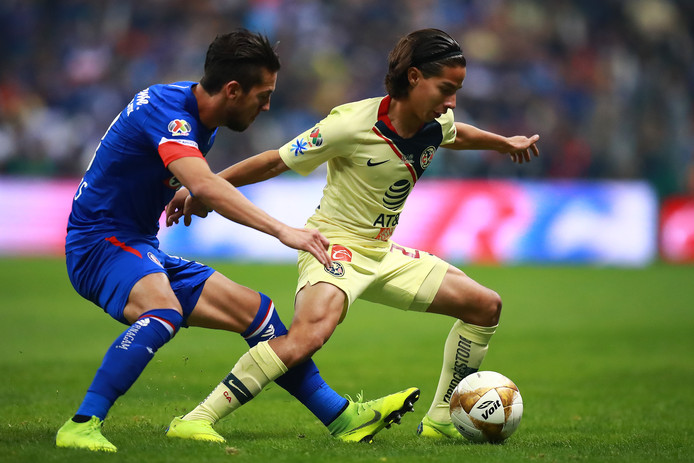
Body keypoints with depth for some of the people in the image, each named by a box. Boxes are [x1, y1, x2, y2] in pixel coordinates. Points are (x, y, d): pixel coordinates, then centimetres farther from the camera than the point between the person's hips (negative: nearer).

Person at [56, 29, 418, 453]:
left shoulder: (201, 117, 8)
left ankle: (341, 417, 11)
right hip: (99, 243, -9)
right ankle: (82, 426, -36)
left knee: (255, 310, 5)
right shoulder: (166, 108, -22)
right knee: (165, 310, -38)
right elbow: (203, 186, -39)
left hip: (143, 250, 9)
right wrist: (282, 230, -44)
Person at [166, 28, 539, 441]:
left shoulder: (436, 124, -1)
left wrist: (505, 143, 42)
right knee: (310, 334, -38)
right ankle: (195, 420, -35)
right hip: (336, 243, -9)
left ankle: (439, 421, 19)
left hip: (384, 253, 9)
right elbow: (275, 162, -15)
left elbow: (458, 135, 27)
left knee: (486, 306, 8)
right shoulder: (353, 124, -23)